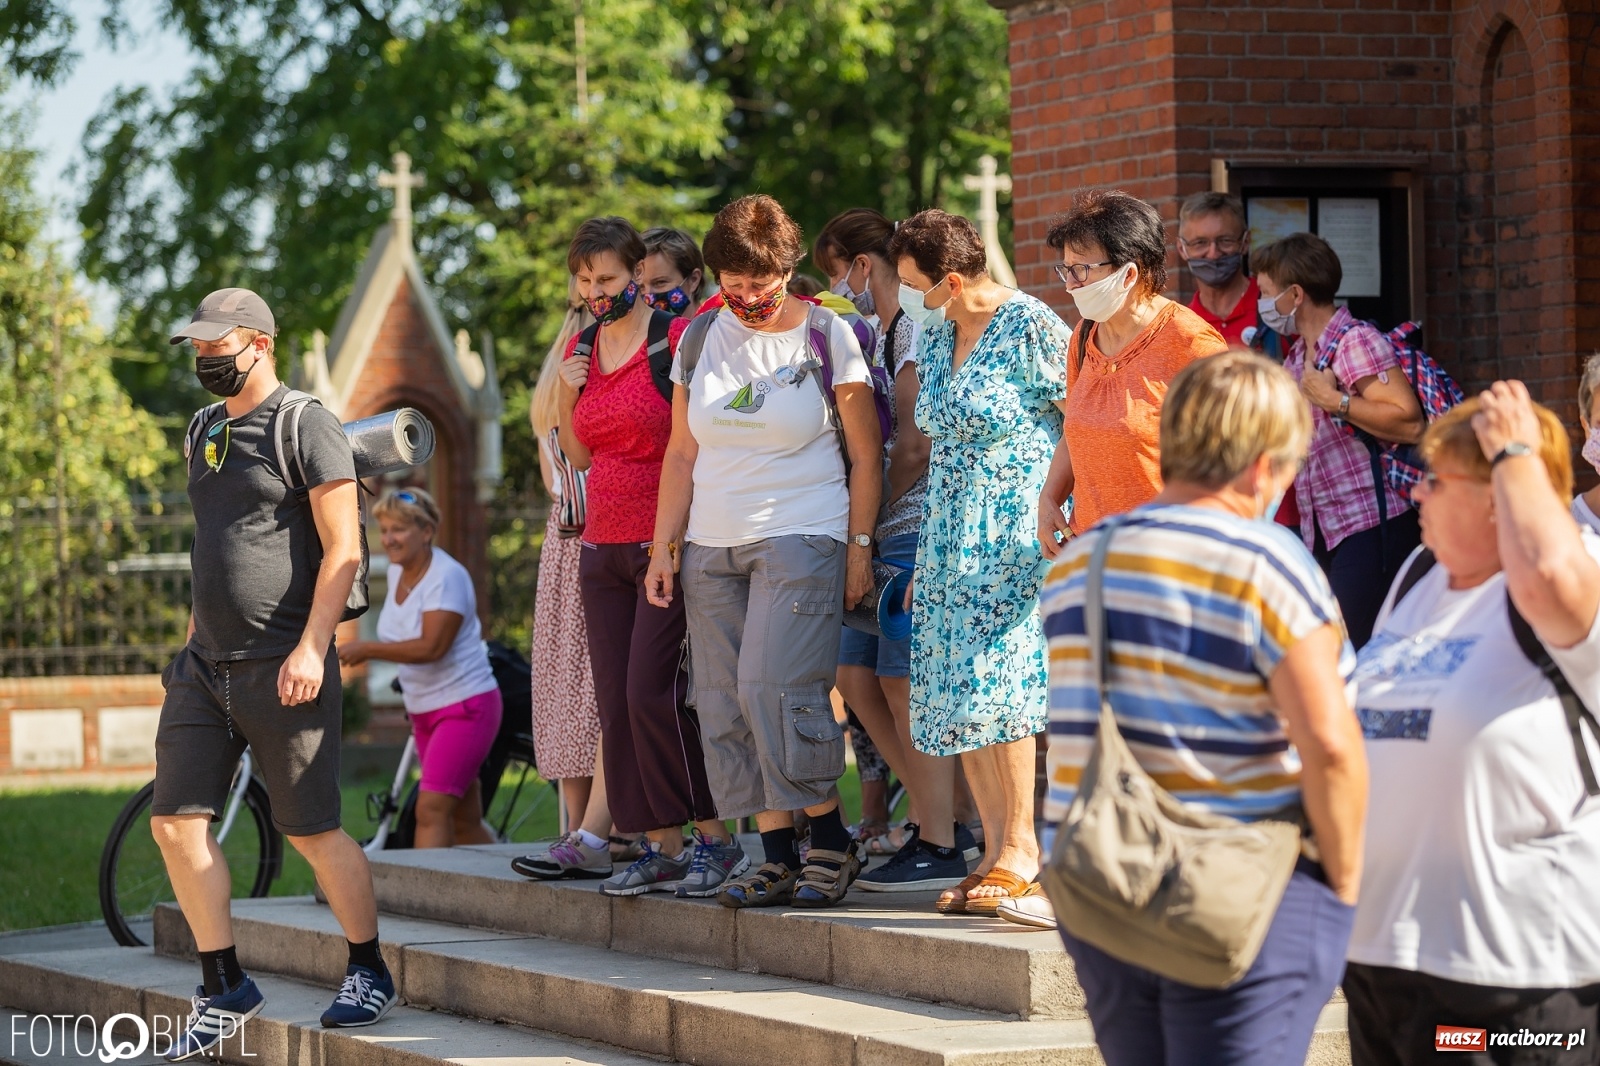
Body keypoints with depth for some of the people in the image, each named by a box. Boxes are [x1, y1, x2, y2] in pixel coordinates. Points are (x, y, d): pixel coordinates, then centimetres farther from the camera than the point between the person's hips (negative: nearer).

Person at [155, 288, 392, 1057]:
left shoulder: (306, 427, -8)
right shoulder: (207, 431, 16)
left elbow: (343, 550, -13)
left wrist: (311, 648, -21)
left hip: (282, 668, -8)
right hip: (207, 666, 8)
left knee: (312, 832, -2)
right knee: (177, 822, -1)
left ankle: (369, 973, 16)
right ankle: (225, 991, 8)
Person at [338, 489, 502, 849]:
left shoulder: (447, 577, -18)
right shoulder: (397, 571, 7)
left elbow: (431, 647, -28)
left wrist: (367, 650, -27)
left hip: (465, 706, -9)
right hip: (424, 710, 9)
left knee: (431, 809, -19)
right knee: (464, 822, 12)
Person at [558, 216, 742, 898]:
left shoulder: (677, 338, -8)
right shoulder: (582, 352, 13)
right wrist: (568, 393, 2)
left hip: (667, 545, -7)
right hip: (603, 548, 7)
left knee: (653, 694, -14)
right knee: (617, 705, 4)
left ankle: (716, 840, -5)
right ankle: (661, 848, 9)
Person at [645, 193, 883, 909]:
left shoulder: (828, 335, -2)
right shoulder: (702, 338, 10)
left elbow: (866, 456, 1)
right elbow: (682, 453, 14)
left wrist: (860, 548, -3)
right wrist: (663, 545, 8)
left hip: (801, 538, -5)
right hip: (710, 547, 5)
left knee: (774, 687, -17)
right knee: (726, 705, 0)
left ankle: (832, 841, -6)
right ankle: (778, 858, 3)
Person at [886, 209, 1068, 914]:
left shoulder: (1031, 330, -12)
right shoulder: (936, 335, 11)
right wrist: (924, 556, 18)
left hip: (1015, 535, -8)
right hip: (950, 537, 8)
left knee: (994, 685, -13)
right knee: (955, 691, 2)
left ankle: (1021, 849, -6)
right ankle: (996, 852, 6)